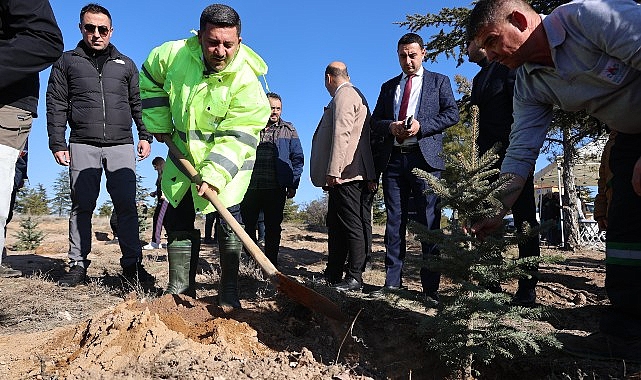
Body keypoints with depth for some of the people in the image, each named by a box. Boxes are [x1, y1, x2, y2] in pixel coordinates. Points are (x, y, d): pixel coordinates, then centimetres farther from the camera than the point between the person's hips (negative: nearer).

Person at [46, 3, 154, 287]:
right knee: (81, 206, 0)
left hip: (121, 146, 0)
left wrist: (145, 136, 6)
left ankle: (132, 264, -1)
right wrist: (57, 143, 0)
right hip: (82, 146, 0)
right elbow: (56, 106, 10)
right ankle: (78, 264, 8)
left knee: (126, 205, -5)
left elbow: (138, 103, 18)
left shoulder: (125, 64, 19)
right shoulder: (67, 62, 15)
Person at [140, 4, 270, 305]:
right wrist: (159, 124, 3)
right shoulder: (174, 54, -14)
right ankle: (180, 288, 18)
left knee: (227, 220, -11)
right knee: (178, 219, 6)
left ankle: (229, 291, 3)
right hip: (183, 155, 4)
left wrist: (215, 175, -39)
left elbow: (237, 137, -29)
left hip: (227, 162, -4)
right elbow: (150, 81, 8)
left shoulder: (246, 82, -25)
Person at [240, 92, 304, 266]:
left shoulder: (288, 130, 8)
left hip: (276, 188, -1)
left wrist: (293, 185, 0)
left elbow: (297, 158, 8)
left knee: (273, 227, 3)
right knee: (248, 225, 7)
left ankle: (271, 263, 12)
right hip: (250, 187, 1)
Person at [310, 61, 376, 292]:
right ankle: (333, 275, 19)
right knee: (336, 224, 12)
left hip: (346, 174, -11)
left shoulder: (344, 95, -6)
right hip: (346, 176, 11)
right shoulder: (352, 95, 26)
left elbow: (341, 134, -19)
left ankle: (355, 278, -3)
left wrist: (333, 171, -23)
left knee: (351, 225, -8)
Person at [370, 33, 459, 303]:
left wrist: (421, 126, -13)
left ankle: (430, 288, 2)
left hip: (425, 158, -3)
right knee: (394, 222, 4)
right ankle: (392, 281, 11)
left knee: (429, 223, -4)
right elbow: (375, 121, 17)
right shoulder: (389, 86, 22)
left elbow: (452, 113, 1)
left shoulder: (439, 81, 14)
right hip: (393, 159, 4)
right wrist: (390, 126, -6)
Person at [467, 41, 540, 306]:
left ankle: (527, 287, 2)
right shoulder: (480, 78, 21)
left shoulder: (510, 66, -1)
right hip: (488, 156, 8)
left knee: (524, 219, -3)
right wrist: (481, 155, 11)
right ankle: (491, 282, 11)